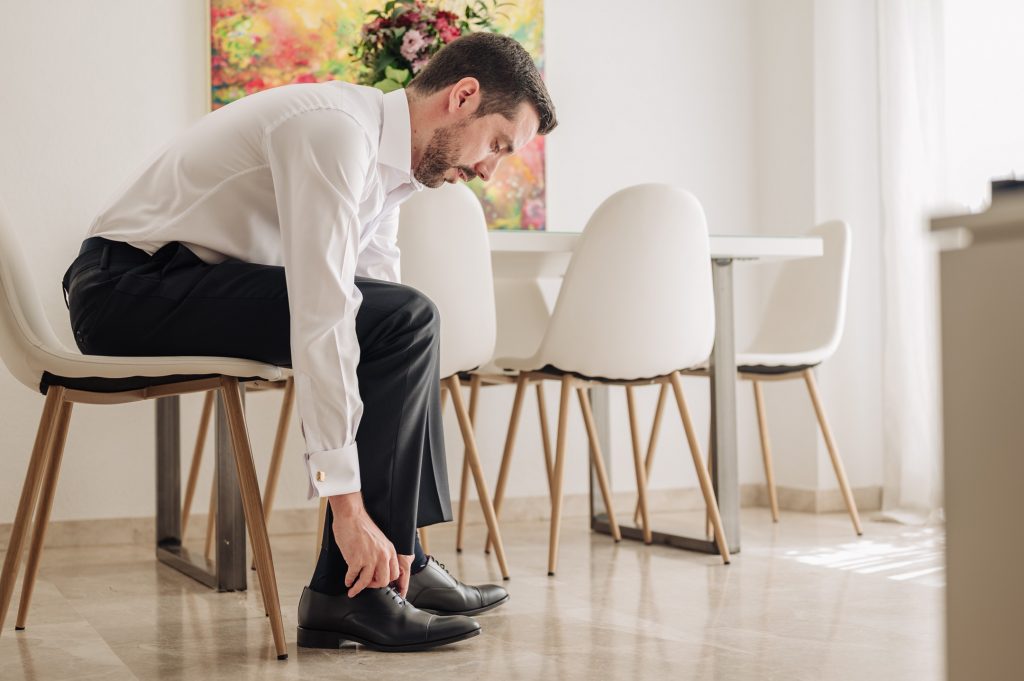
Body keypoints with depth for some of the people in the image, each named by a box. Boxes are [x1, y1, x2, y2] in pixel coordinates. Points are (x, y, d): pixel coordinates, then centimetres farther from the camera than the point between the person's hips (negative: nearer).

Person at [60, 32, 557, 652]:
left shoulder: (388, 160, 10)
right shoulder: (336, 132, -21)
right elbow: (319, 316, -29)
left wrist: (392, 525, 4)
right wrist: (347, 501, -29)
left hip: (193, 287, 10)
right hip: (130, 284, -10)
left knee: (404, 324, 13)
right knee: (405, 320, -22)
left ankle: (398, 566, 8)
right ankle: (350, 591, -18)